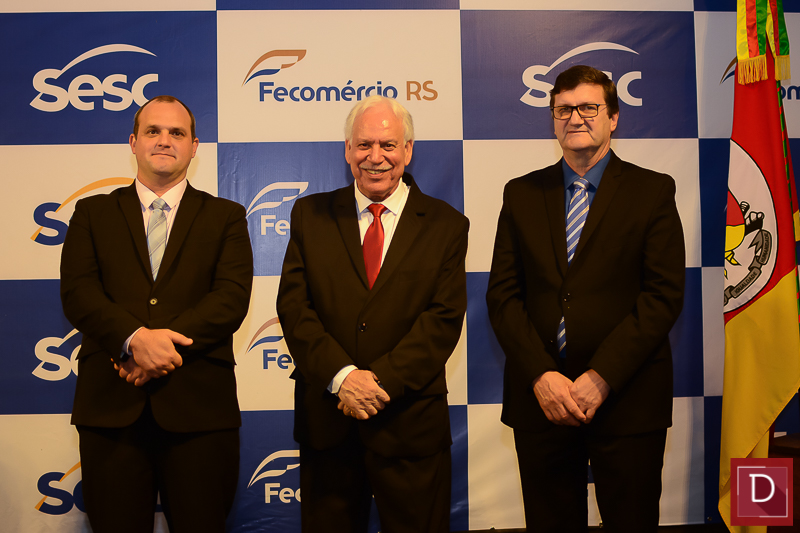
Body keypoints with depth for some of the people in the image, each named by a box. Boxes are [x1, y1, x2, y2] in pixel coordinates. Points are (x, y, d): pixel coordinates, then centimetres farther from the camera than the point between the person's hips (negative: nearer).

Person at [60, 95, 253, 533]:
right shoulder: (92, 213, 14)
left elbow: (232, 298, -4)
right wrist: (136, 338, -19)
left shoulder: (225, 217, 10)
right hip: (110, 405, 1)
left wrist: (163, 341, -17)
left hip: (199, 408, -1)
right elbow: (77, 294, -1)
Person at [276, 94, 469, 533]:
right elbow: (293, 305, -2)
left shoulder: (447, 225, 2)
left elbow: (444, 317, -6)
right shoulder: (310, 214, 6)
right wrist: (341, 376, -15)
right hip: (325, 420, 1)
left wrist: (381, 380, -17)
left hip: (410, 427, -1)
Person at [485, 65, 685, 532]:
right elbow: (503, 295, 3)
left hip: (626, 400, -2)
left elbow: (664, 295, -6)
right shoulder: (522, 194, 9)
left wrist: (600, 378, -14)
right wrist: (541, 375, -9)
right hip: (540, 398, 2)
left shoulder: (653, 191, 2)